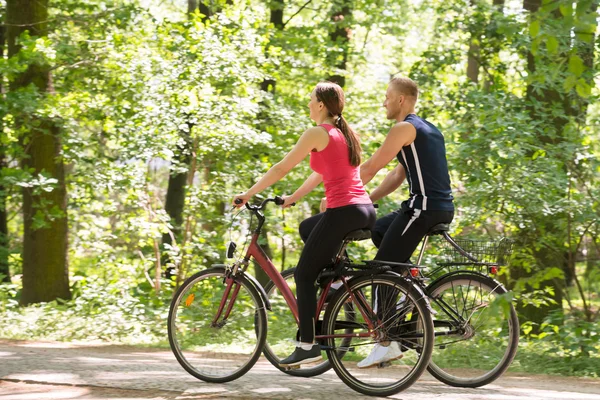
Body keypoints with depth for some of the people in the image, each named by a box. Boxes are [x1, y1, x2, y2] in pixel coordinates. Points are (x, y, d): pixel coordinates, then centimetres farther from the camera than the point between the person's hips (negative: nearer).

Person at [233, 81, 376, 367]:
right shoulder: (346, 133, 20)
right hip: (366, 211, 8)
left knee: (304, 274, 0)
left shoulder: (318, 133, -4)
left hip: (342, 211, -8)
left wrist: (248, 194, 6)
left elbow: (281, 169, -2)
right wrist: (292, 198, 33)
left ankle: (307, 345, -5)